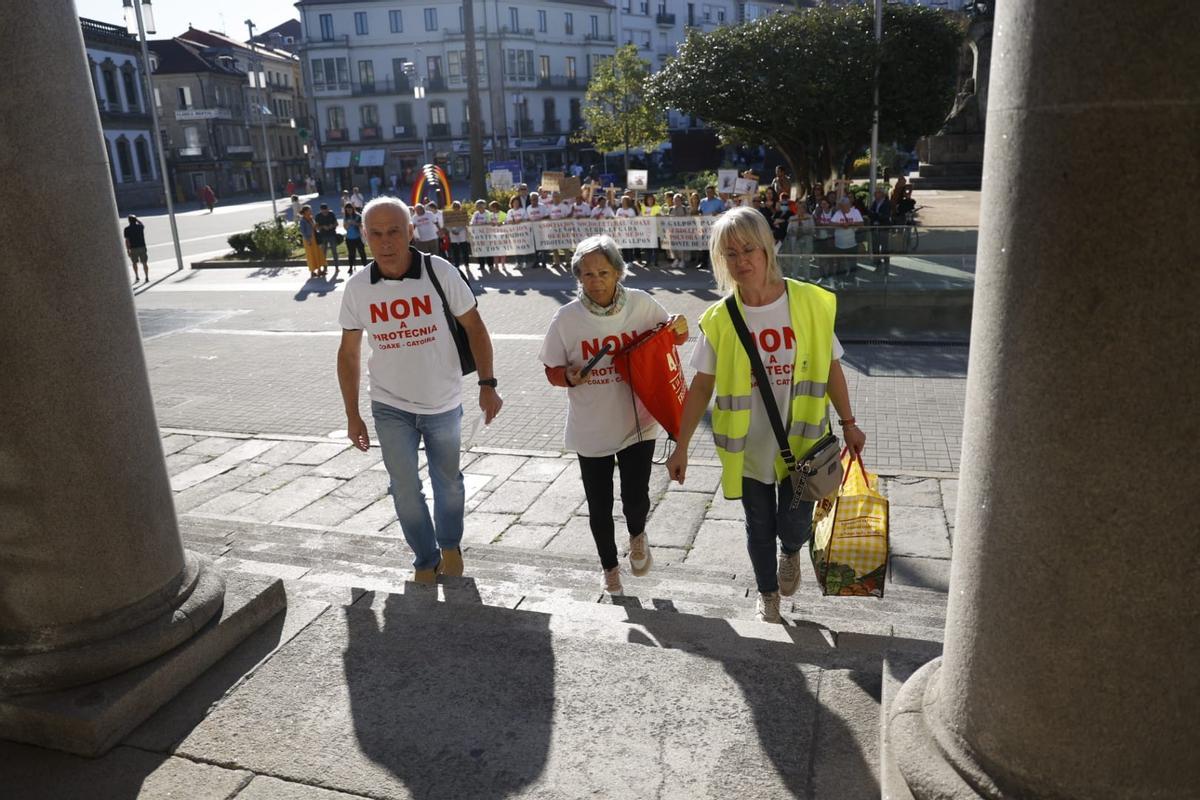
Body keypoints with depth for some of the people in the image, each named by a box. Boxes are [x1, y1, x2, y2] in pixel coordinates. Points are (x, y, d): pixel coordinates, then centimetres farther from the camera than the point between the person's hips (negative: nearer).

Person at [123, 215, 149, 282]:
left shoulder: (127, 229, -6)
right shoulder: (140, 226, 1)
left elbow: (127, 240, -9)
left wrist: (128, 250, -5)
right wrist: (136, 219, 25)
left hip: (133, 248, -1)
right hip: (142, 247, 1)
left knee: (134, 263, 17)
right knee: (144, 263, 5)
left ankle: (137, 277, 13)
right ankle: (147, 278, 1)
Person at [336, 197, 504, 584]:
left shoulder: (439, 271, -15)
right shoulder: (357, 287, -9)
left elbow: (474, 326, -7)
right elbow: (349, 353, 1)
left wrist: (487, 384, -13)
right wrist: (352, 416, 2)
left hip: (443, 404, -1)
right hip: (390, 407, 1)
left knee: (447, 482, 17)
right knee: (405, 490, 7)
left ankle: (450, 545, 43)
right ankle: (425, 560, 29)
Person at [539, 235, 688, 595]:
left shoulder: (640, 304, -7)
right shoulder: (566, 319, -9)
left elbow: (671, 336, 7)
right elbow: (552, 371, 0)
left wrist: (680, 329, -17)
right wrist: (570, 376, -22)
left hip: (637, 424, 0)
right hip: (591, 430, 0)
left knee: (635, 498, 2)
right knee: (599, 507, 12)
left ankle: (637, 536, 41)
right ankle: (609, 566, 41)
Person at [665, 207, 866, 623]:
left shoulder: (810, 302, -11)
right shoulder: (720, 319, -10)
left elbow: (830, 367, 0)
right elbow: (701, 386, -4)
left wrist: (848, 423, 5)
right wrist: (681, 447, -4)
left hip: (801, 441, -1)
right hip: (748, 447, 1)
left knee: (794, 523, 4)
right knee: (759, 527, 16)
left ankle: (791, 552, 43)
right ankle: (768, 592, 44)